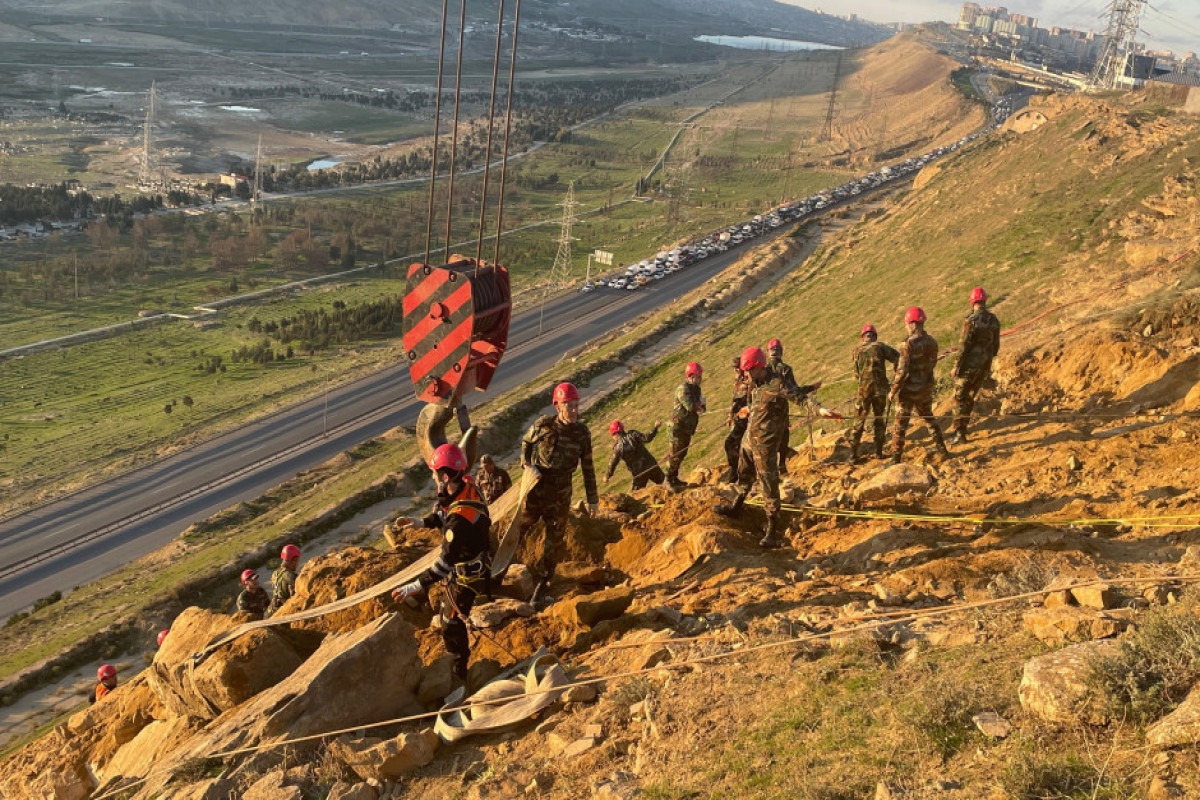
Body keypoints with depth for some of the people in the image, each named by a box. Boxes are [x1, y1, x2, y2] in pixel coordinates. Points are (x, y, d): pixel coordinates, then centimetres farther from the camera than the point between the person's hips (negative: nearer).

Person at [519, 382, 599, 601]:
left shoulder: (582, 432, -4)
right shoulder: (543, 424, -8)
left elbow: (587, 467, 4)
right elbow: (526, 442, 12)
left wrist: (592, 499, 6)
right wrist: (526, 464, -6)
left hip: (560, 493, 1)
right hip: (535, 486, -1)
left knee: (554, 541, 4)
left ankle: (541, 585, 18)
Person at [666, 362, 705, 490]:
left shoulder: (695, 388, 11)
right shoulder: (683, 389, -19)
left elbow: (701, 407, 12)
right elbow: (690, 406, -30)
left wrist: (700, 408, -13)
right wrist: (700, 402, -10)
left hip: (689, 427, 9)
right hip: (679, 426, -9)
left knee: (682, 453, 15)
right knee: (675, 454, -6)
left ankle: (674, 478, 26)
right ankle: (669, 479, 1)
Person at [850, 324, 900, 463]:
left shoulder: (858, 350, 5)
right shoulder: (880, 346, 1)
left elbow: (856, 373, 9)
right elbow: (897, 358, -6)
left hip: (864, 389, 1)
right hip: (880, 388, -1)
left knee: (859, 421, 7)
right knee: (880, 421, 15)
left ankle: (853, 454, 1)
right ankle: (878, 452, 14)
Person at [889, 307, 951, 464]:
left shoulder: (908, 344, -21)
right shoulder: (932, 342, -1)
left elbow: (902, 371, -21)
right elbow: (932, 364, 9)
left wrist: (893, 391, -11)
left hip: (909, 390, -6)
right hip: (926, 389, 6)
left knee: (901, 424, 4)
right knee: (929, 418, 24)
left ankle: (896, 459, 8)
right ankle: (942, 450, 29)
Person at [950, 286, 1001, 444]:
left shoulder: (971, 321, -18)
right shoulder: (994, 320, 2)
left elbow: (963, 346, -18)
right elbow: (996, 346, 10)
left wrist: (956, 366, -9)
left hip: (970, 365, -6)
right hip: (985, 365, 6)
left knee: (960, 398, 0)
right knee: (970, 397, 19)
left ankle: (960, 433, -8)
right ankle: (962, 428, 27)